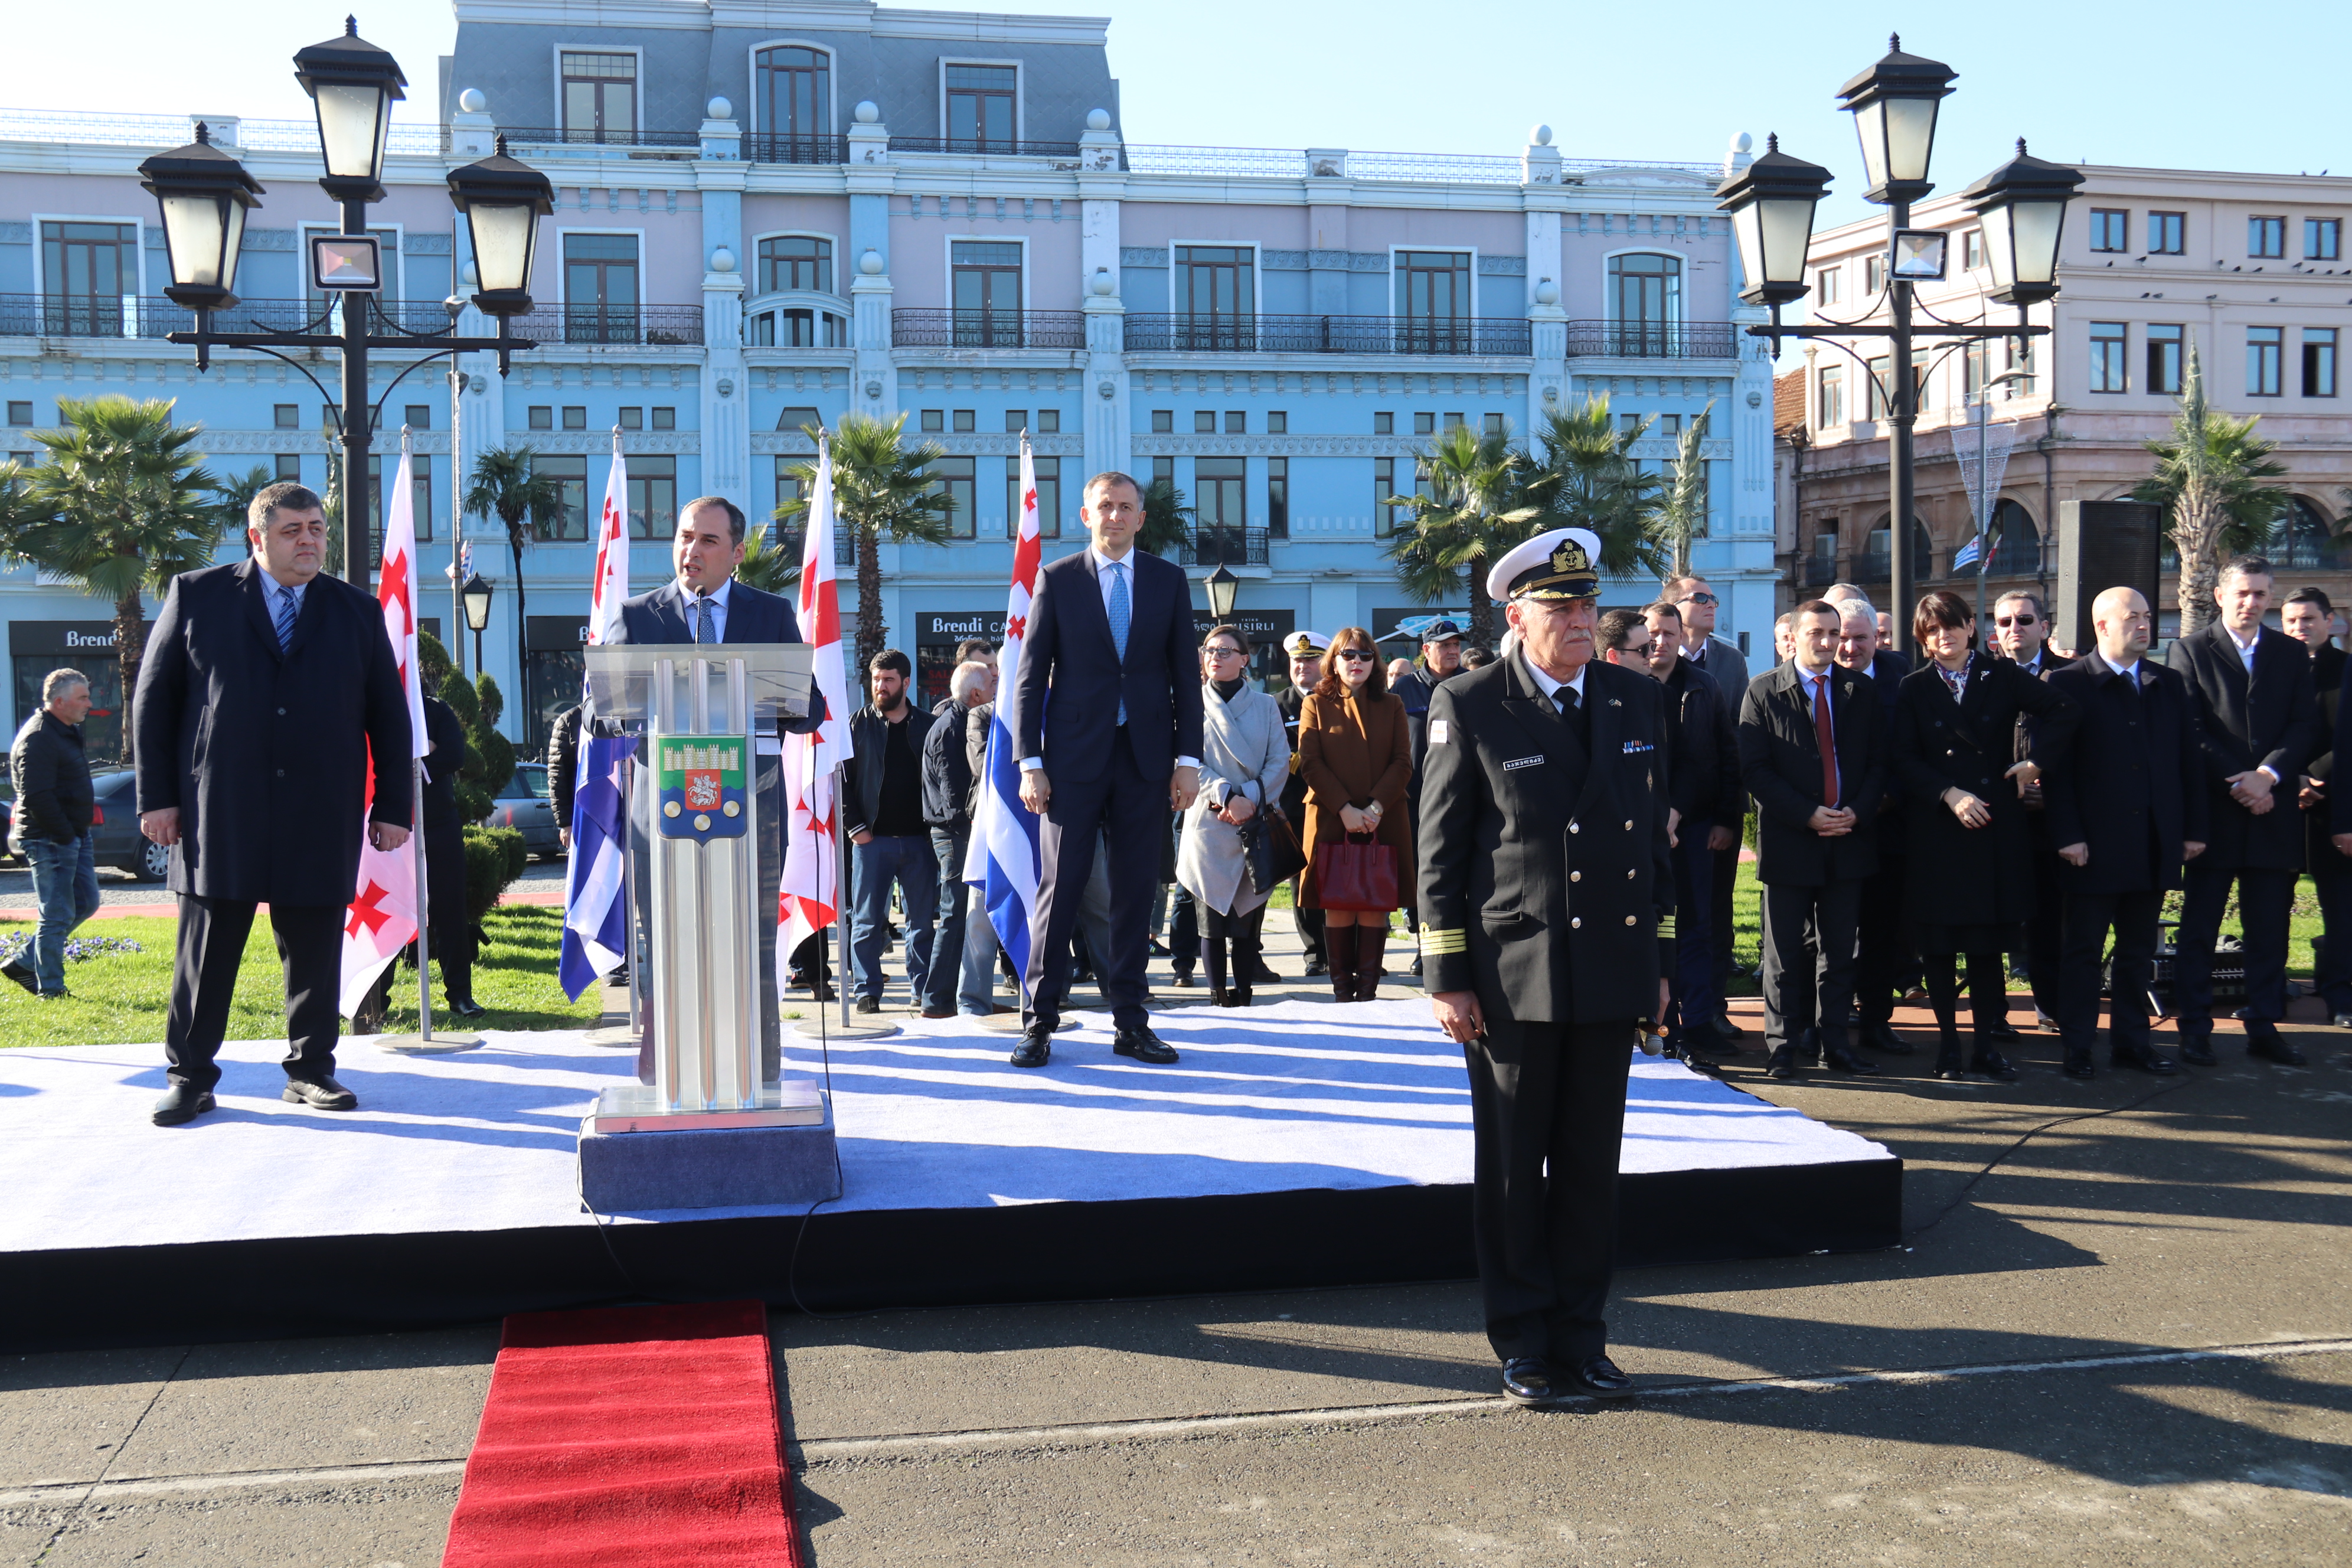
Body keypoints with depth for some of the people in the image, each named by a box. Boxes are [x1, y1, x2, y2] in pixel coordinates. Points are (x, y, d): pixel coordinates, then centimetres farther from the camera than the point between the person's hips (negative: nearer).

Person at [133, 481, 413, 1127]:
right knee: (207, 948, 3)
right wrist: (157, 795, 0)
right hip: (218, 814, -1)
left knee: (315, 948, 6)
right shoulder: (197, 596, 7)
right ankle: (190, 1075, 13)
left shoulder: (358, 611, 11)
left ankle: (310, 1071, 17)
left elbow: (390, 716, 12)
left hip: (323, 820, 1)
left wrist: (393, 805, 5)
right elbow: (154, 698, 7)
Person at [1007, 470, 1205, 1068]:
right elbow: (1030, 677, 2)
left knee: (1136, 890, 6)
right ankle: (1040, 1021, 6)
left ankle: (1130, 1022, 14)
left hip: (1146, 758, 2)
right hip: (1074, 756, -2)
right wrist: (1030, 762, -6)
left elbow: (1185, 674, 9)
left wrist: (1188, 758, 2)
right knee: (1059, 888, -1)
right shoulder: (1057, 580, 3)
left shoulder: (1168, 580, 9)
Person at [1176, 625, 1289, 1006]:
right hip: (1208, 822, -1)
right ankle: (1218, 999, 2)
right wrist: (1226, 796, -14)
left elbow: (1280, 762, 4)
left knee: (1248, 919, 1)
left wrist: (1249, 798, -11)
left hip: (1256, 825, 1)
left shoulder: (1266, 706, 11)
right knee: (1211, 918, -3)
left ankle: (1244, 998, 6)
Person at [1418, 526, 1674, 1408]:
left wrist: (1662, 961, 10)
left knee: (1591, 1166, 10)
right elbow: (1439, 850, -3)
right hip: (1510, 978, -3)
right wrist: (1447, 977, -6)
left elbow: (1656, 837, 13)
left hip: (1611, 977, 3)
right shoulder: (1468, 708, -4)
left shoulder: (1639, 702, 8)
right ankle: (1524, 1346, 20)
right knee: (1511, 1169, 7)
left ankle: (1580, 1337, 23)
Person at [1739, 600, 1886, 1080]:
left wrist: (1856, 811, -9)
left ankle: (1832, 1040, 18)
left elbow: (1879, 761, 8)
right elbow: (1753, 768, -7)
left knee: (1839, 948, 9)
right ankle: (1783, 1045, 12)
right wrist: (1807, 815, -15)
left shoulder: (1860, 691, 9)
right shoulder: (1763, 692, -1)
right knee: (1784, 951, 3)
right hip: (1789, 838, -3)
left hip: (1849, 838, 3)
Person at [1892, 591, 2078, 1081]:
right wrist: (1950, 794, -13)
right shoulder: (1913, 690, 4)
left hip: (1997, 826, 0)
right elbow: (1904, 762, -2)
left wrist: (2036, 761, -5)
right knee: (1938, 944, 2)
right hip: (1935, 831, 0)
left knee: (1989, 942, 3)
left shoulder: (2004, 677, 5)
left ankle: (1985, 1046, 10)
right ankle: (1948, 1043, 12)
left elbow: (2063, 711, 3)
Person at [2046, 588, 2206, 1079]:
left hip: (2155, 844, 5)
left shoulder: (2170, 685, 11)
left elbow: (2190, 759, 11)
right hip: (2094, 844, -5)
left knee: (2139, 948, 12)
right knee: (2084, 949, 3)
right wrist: (2067, 835, -14)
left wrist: (2194, 828, 5)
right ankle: (2078, 1046, 10)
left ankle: (2131, 1039, 21)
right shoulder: (2069, 684, -4)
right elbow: (2056, 766, -8)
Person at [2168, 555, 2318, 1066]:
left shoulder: (2292, 654, 13)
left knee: (2269, 927, 6)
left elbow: (2305, 727, 3)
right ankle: (2195, 1028, 9)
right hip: (2212, 809, -3)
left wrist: (2267, 775, -13)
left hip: (2274, 810, 3)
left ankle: (2264, 1026, 15)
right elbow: (2188, 732, -4)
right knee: (2199, 926, 2)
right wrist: (2237, 785, -11)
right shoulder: (2188, 651, 3)